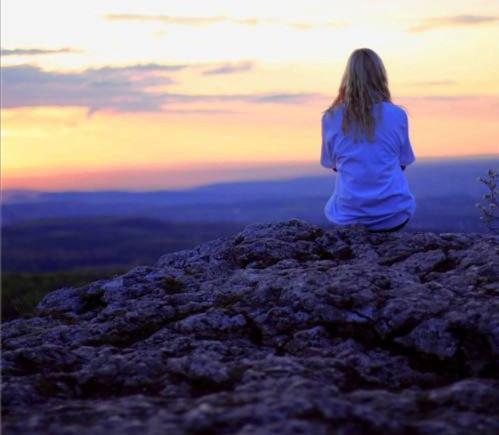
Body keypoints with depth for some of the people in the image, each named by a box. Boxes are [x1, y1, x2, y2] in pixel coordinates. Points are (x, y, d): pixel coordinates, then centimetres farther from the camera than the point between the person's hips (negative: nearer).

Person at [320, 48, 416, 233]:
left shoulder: (331, 118, -2)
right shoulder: (397, 115, -3)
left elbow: (333, 164, 8)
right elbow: (402, 164, 7)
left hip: (348, 216, 0)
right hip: (393, 214, 0)